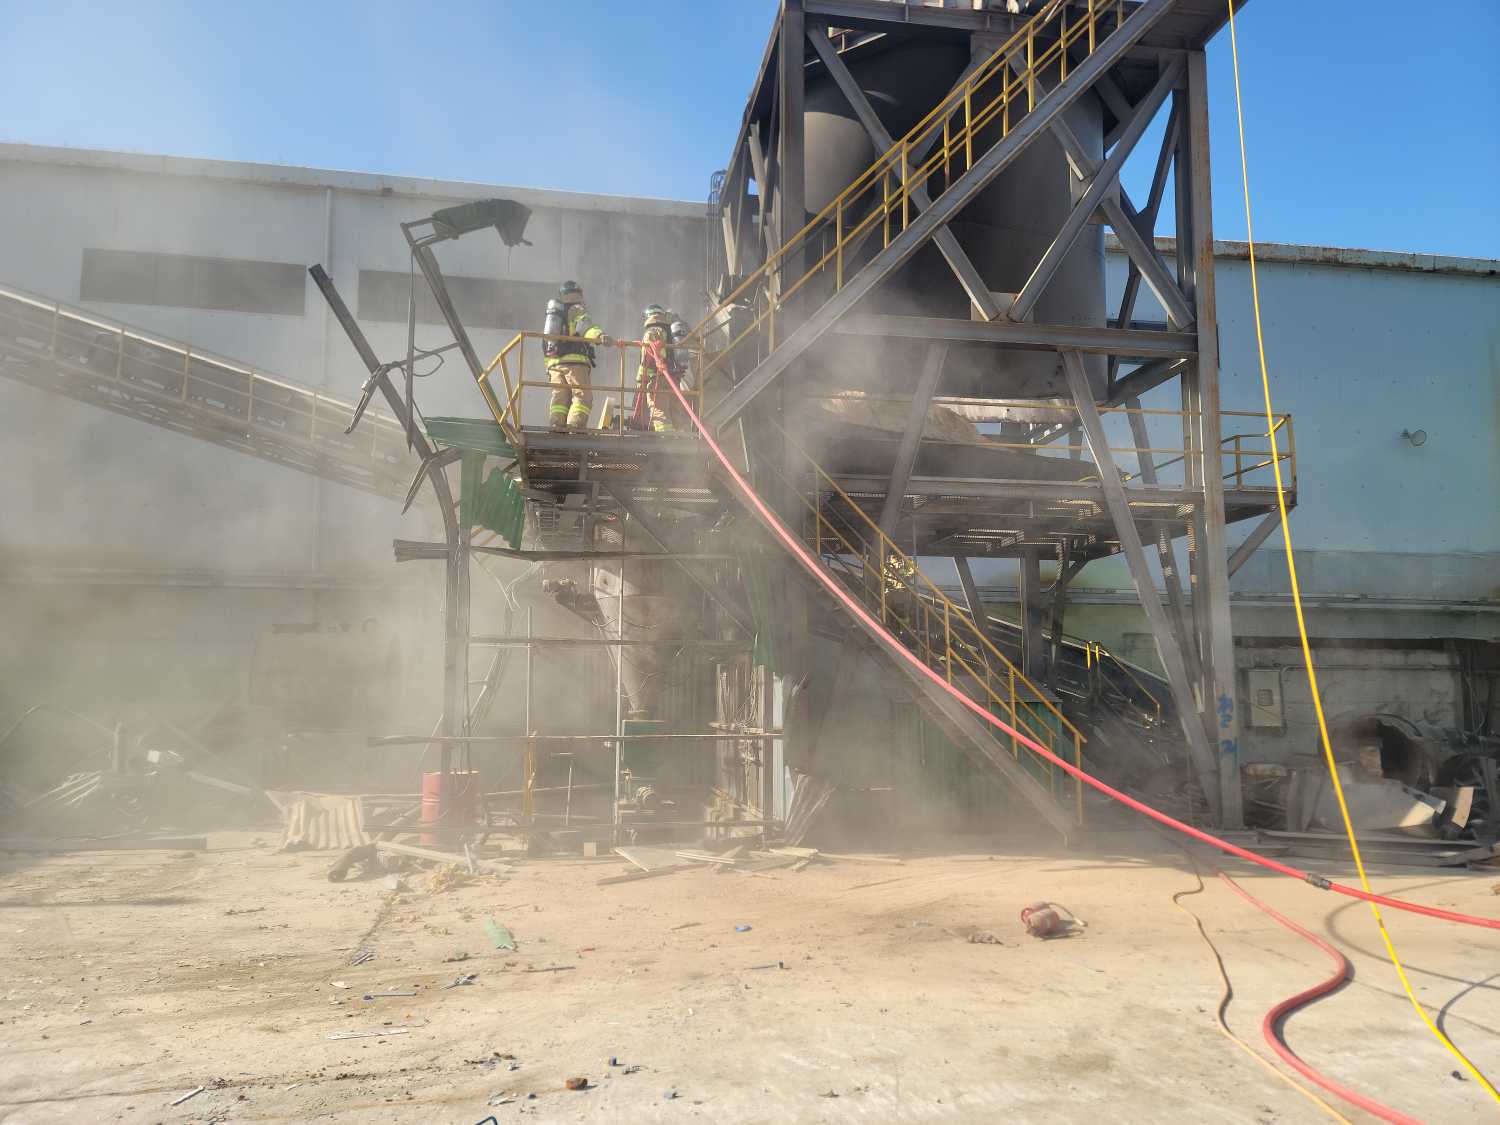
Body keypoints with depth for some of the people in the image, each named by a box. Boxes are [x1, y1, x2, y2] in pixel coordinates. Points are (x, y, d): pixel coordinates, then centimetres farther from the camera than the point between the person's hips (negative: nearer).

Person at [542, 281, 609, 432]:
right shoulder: (578, 311, 7)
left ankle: (556, 424, -8)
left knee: (559, 396, 6)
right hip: (575, 361, -6)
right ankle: (576, 424, -22)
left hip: (554, 362, 6)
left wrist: (548, 367, 30)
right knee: (583, 395, -8)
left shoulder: (552, 314, 29)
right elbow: (586, 327, -17)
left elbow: (545, 345, 28)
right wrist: (600, 335, -34)